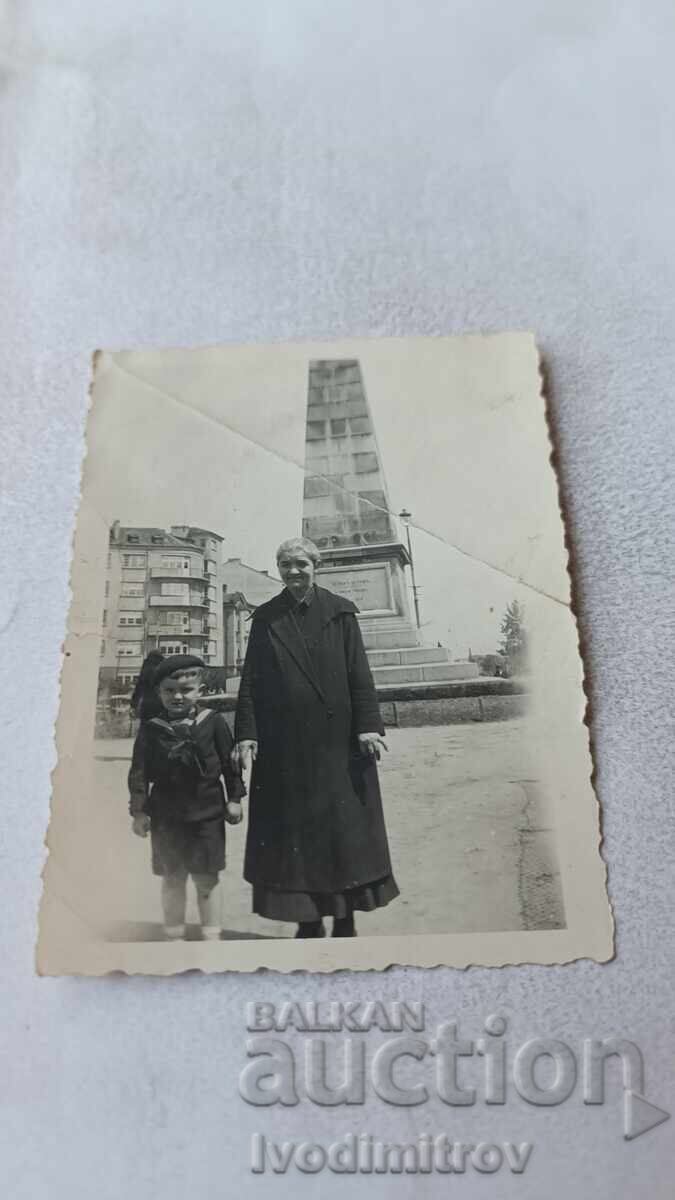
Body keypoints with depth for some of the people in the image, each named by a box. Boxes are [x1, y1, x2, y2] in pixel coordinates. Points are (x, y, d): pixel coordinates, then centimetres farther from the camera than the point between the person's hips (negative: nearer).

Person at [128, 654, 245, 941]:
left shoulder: (213, 722, -4)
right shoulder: (151, 729, -2)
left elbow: (230, 762, 1)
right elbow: (139, 772, 0)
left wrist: (234, 798, 0)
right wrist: (139, 810, -2)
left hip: (207, 814, -1)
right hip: (166, 817, 1)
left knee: (207, 879, 9)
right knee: (172, 878, 13)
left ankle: (212, 934, 24)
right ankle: (174, 934, 28)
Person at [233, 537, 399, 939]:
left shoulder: (340, 612, 3)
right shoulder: (265, 618, 7)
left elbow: (359, 674, -2)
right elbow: (250, 681, 3)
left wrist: (368, 726, -10)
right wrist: (246, 733, -5)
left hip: (336, 742, -1)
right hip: (283, 745, 1)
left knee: (344, 829, 5)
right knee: (292, 834, 6)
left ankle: (345, 922, 19)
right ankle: (309, 920, 20)